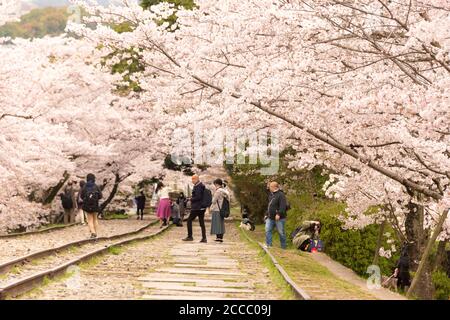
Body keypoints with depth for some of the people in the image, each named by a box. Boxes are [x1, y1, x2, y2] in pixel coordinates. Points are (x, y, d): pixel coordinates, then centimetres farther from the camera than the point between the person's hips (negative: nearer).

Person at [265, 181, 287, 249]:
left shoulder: (281, 195, -12)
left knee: (281, 232, 1)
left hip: (279, 218, -8)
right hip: (270, 217, 8)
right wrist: (267, 214, 24)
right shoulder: (271, 195, 17)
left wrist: (278, 214, -29)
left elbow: (282, 206, -21)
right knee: (268, 230, -3)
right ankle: (268, 244, -1)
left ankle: (283, 247, 10)